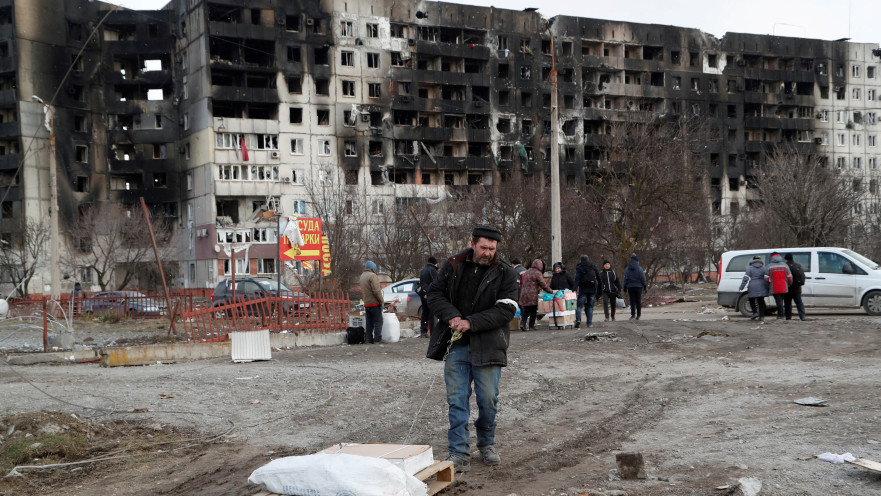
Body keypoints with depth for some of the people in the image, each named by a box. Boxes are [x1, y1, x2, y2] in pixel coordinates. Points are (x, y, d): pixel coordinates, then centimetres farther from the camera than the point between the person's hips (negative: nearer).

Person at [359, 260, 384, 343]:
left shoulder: (362, 276, 16)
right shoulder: (372, 275, -12)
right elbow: (376, 291, -18)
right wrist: (381, 300, -10)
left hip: (366, 304, 8)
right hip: (374, 303, -8)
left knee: (369, 322, 9)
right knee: (378, 321, -3)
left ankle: (369, 338, 8)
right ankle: (377, 338, -8)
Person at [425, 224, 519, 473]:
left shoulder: (505, 273, -3)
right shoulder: (452, 266, 4)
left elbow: (505, 311, -10)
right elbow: (435, 293, 8)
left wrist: (471, 322, -17)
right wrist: (452, 316, -10)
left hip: (487, 346, -1)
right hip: (456, 345, 1)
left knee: (488, 399, 4)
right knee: (457, 399, 0)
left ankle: (487, 444, 27)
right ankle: (459, 453, 4)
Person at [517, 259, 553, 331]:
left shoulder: (527, 272, 15)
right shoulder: (537, 273, -9)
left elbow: (522, 283, 19)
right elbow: (544, 285, -7)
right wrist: (551, 291, 4)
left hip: (523, 294, 6)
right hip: (532, 295, -6)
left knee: (526, 310, 12)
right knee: (533, 311, 5)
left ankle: (522, 323, -6)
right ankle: (531, 326, 8)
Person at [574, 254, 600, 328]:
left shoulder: (579, 267, -1)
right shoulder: (593, 267, 10)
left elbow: (577, 279, -12)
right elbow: (599, 278, 11)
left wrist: (575, 289, -17)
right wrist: (598, 290, 15)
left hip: (583, 290, -3)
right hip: (592, 290, 3)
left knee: (579, 306, -1)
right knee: (590, 306, 9)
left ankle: (578, 319, -22)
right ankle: (589, 323, 4)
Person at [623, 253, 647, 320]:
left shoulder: (627, 269, 2)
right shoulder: (639, 269, -7)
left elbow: (625, 279, 6)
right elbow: (643, 279, -4)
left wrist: (625, 288, 11)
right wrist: (645, 286, 5)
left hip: (630, 287, 1)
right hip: (638, 287, -1)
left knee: (632, 301, 4)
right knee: (638, 301, 7)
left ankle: (633, 314, -2)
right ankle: (638, 315, 9)